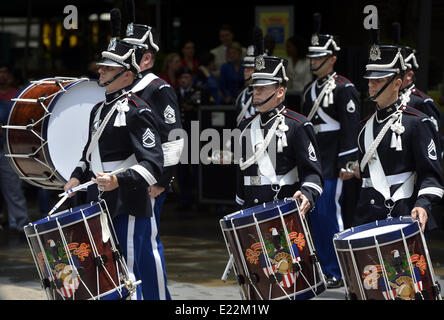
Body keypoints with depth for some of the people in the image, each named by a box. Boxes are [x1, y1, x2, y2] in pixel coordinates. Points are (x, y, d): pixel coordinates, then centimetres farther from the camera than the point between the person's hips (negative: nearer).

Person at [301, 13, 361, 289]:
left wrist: (347, 163, -18)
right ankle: (324, 269, 15)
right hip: (312, 163, 8)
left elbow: (351, 127, -13)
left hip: (332, 165, -8)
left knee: (330, 213, -9)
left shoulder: (344, 89, -8)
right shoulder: (311, 91, 16)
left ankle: (338, 273, -2)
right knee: (315, 214, 7)